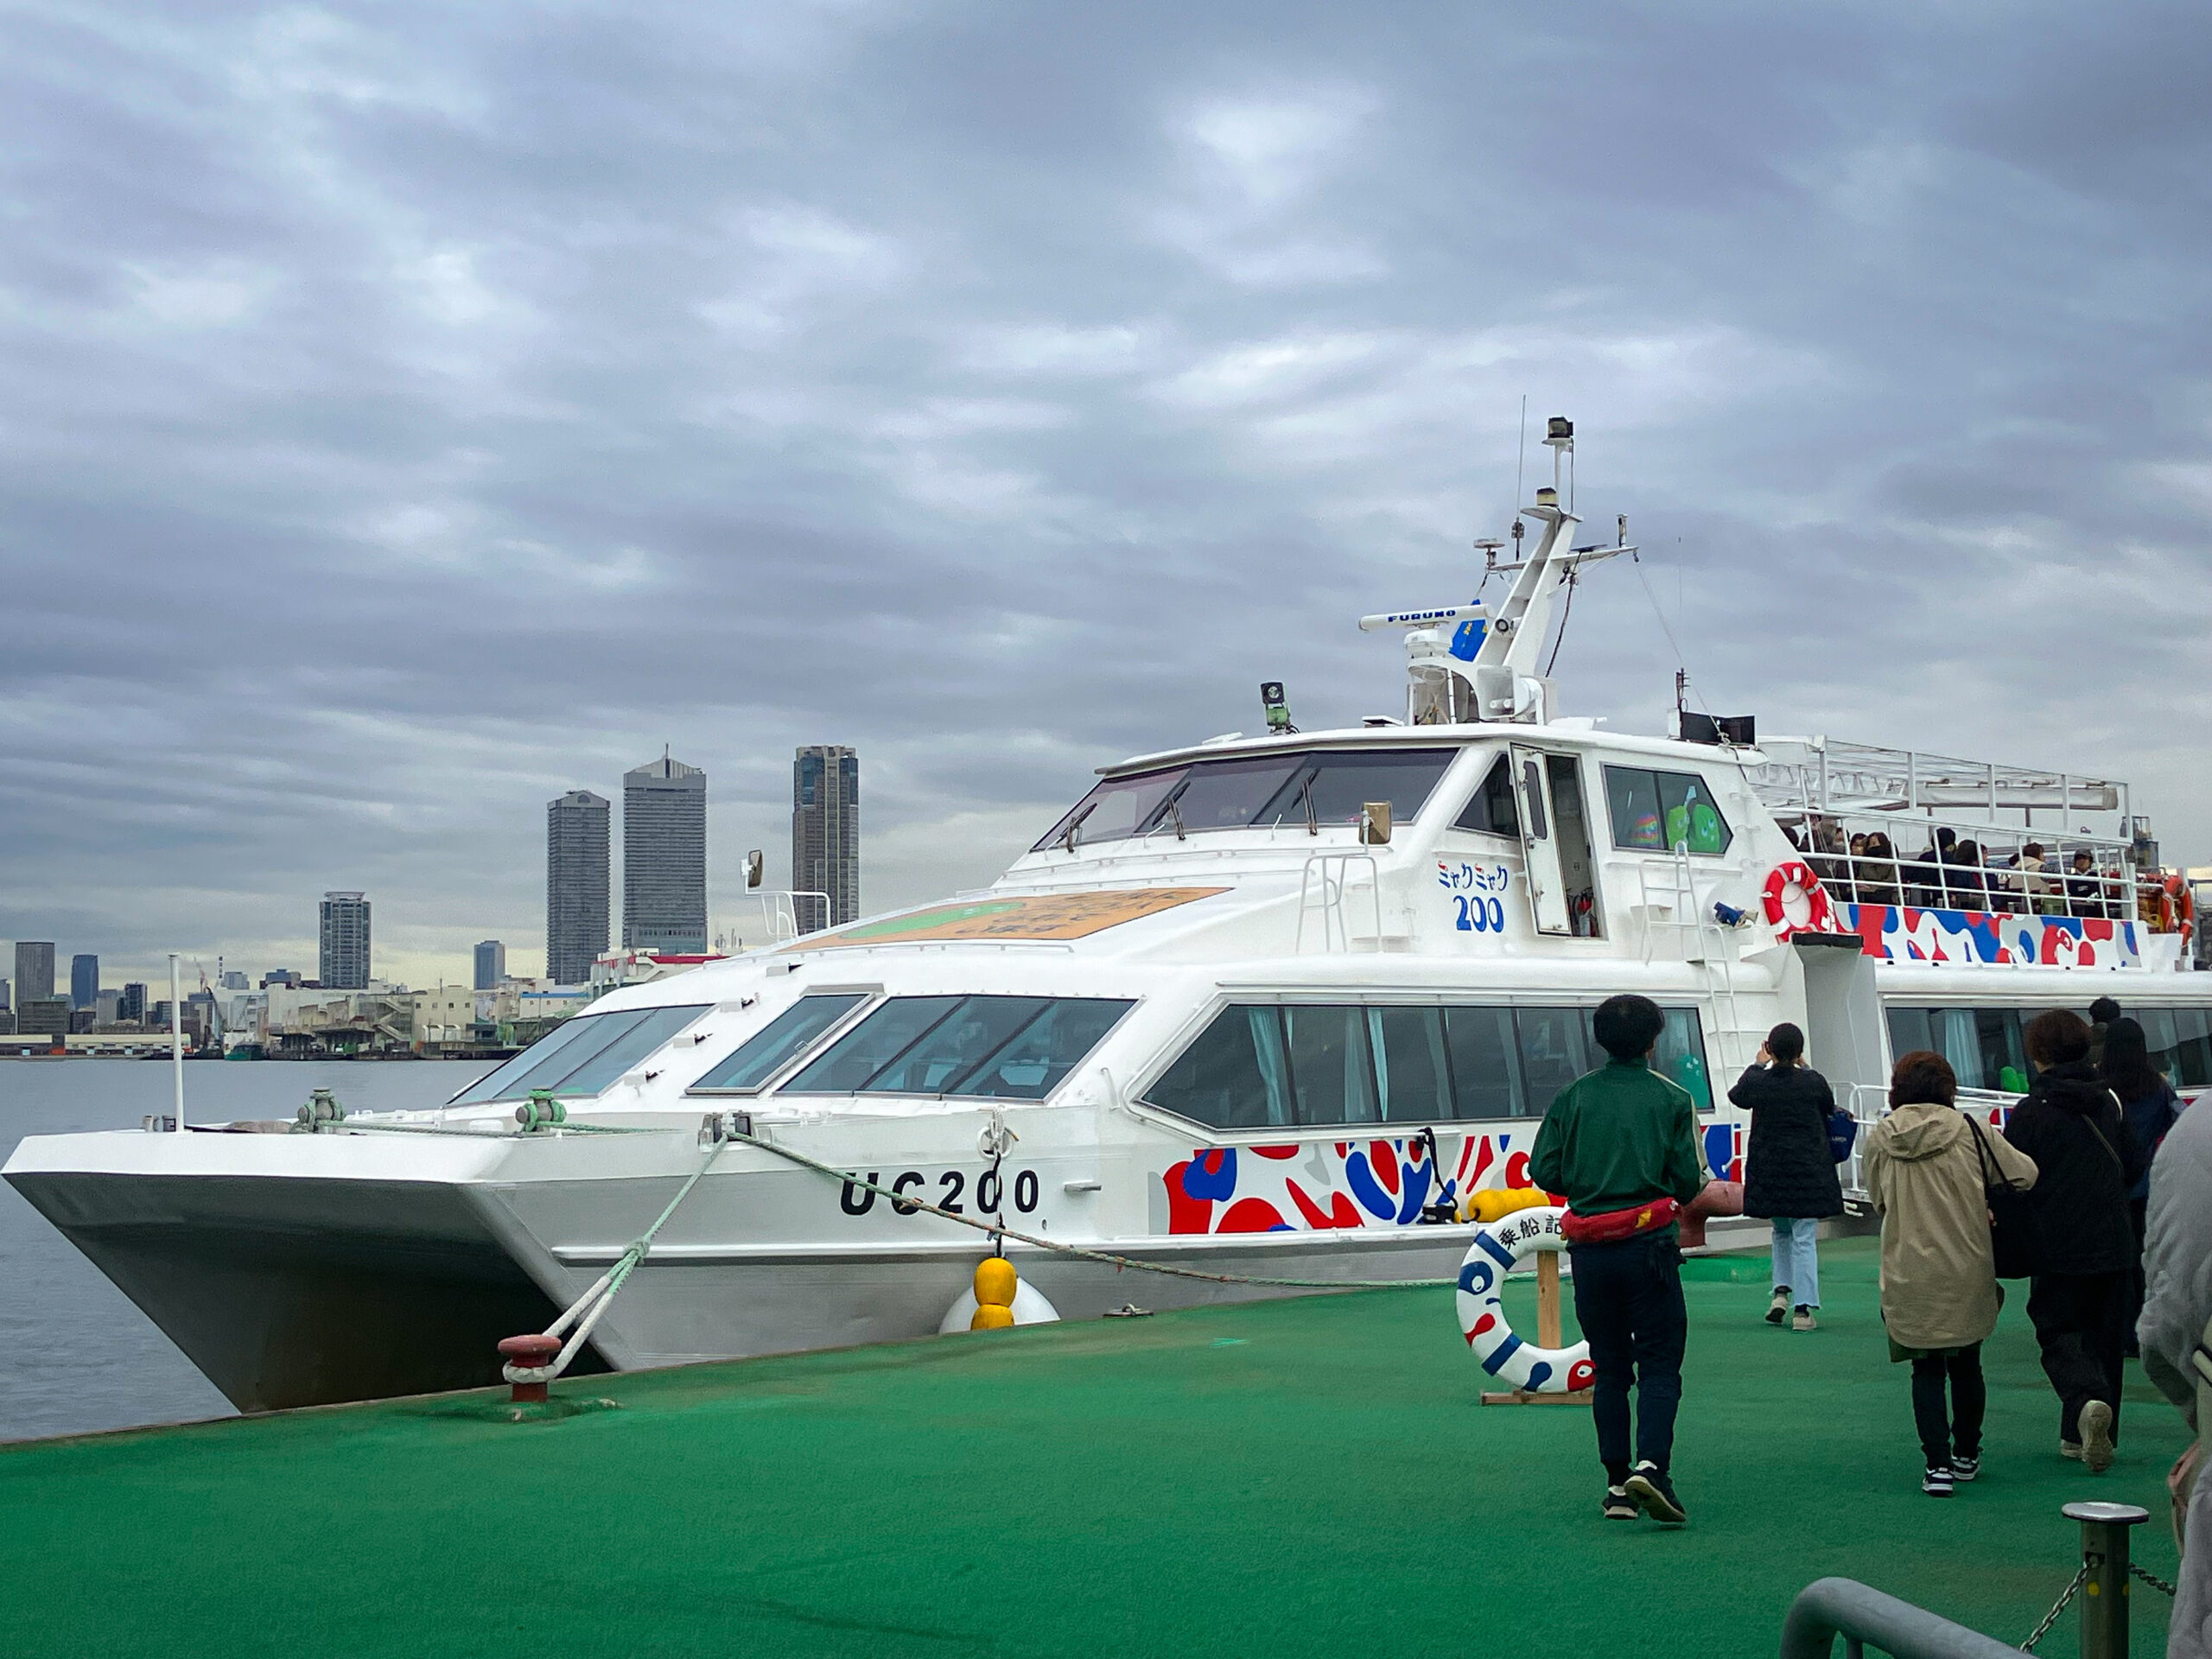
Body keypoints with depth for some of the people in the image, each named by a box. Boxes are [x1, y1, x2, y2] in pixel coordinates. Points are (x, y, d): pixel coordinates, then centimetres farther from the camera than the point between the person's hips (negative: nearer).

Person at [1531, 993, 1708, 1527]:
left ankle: (1617, 1484, 11)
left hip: (1590, 1251, 3)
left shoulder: (1573, 1097, 4)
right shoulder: (1672, 1099, -2)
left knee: (1608, 1367, 12)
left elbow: (1544, 1171, 1)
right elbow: (1689, 1181, -4)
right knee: (1659, 1363, 2)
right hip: (1648, 1245, -3)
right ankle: (1651, 1467, -18)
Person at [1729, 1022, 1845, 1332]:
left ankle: (1781, 1292, 12)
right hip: (1808, 1171, -2)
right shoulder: (1813, 1082, -9)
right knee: (1804, 1237, 1)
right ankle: (1803, 1309, -4)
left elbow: (1736, 1095, 17)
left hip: (1768, 1172, 2)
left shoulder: (1756, 1082, -7)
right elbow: (1829, 1107, 14)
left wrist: (1759, 1065, 29)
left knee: (1782, 1231, 24)